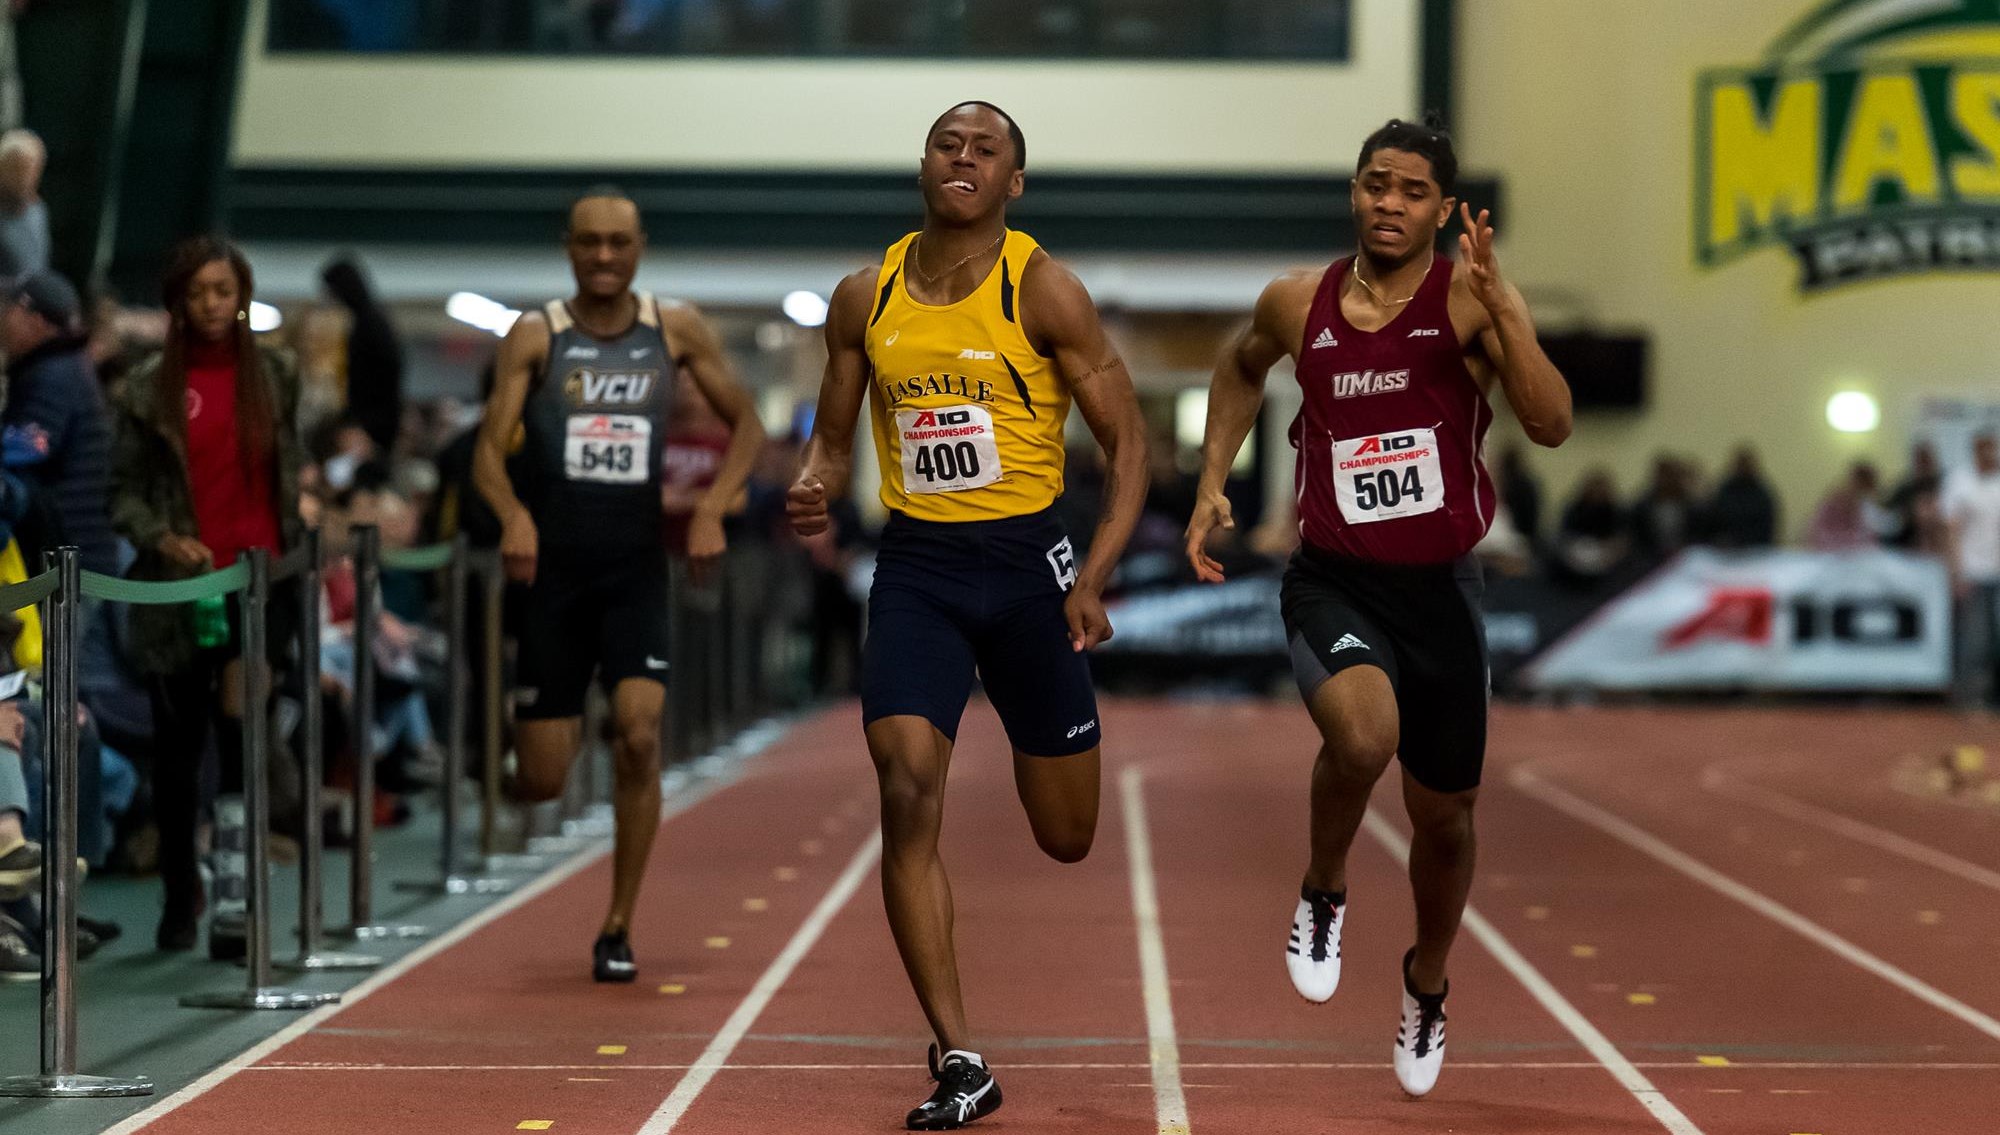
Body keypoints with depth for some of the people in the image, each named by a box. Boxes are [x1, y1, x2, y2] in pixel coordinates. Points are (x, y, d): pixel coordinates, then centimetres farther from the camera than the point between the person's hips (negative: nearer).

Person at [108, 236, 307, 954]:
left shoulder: (275, 376, 7)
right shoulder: (149, 389, 3)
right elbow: (124, 489, 3)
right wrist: (161, 539, -13)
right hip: (178, 590, 0)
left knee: (241, 733, -13)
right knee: (178, 748, 9)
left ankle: (232, 907, -12)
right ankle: (179, 899, 27)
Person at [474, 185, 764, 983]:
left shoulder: (676, 332, 3)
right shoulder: (536, 336, -2)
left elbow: (745, 424, 10)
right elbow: (489, 449, -8)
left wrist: (712, 510, -6)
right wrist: (512, 516, -28)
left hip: (637, 567, 1)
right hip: (554, 570, -1)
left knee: (640, 731, -18)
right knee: (541, 782, -2)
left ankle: (618, 928, -4)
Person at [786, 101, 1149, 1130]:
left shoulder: (1043, 291, -7)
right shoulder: (865, 298, 3)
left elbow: (1127, 441, -4)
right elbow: (833, 435, 15)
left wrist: (1093, 579, -14)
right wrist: (811, 490, -8)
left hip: (1025, 558, -2)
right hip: (915, 563, 2)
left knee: (1066, 836, 8)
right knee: (908, 796, -17)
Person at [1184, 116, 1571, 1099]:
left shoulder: (1470, 300, -8)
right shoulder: (1297, 305, -1)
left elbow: (1550, 425, -22)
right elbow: (1242, 368, 23)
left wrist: (1500, 307, -31)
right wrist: (1211, 485, 15)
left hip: (1440, 588, 1)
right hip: (1333, 582, -1)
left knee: (1443, 815, 14)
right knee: (1363, 733, -33)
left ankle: (1427, 983, 45)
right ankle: (1324, 892, -2)